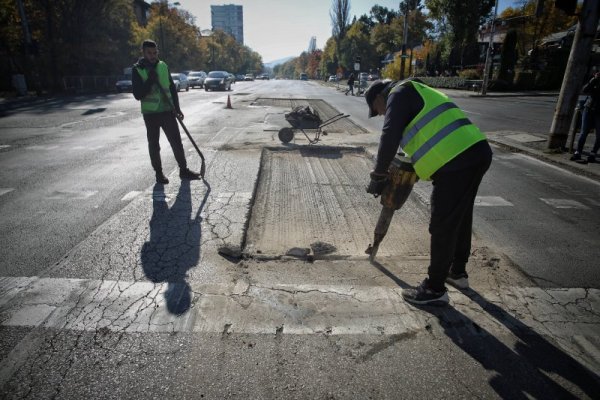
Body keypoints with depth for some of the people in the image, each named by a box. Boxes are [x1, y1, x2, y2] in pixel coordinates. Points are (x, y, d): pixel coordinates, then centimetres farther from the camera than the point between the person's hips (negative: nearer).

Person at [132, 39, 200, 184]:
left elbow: (172, 87, 12)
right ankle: (159, 173, 16)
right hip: (150, 113, -3)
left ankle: (183, 170, 12)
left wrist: (176, 107, 5)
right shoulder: (137, 69, -4)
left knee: (176, 141, 2)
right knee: (154, 145, 5)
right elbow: (138, 95, -11)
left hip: (167, 111, 3)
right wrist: (150, 81, -21)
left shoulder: (163, 66, 7)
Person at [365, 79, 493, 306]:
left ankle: (435, 289, 14)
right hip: (477, 152, 10)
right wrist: (416, 169, 26)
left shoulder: (399, 94, -1)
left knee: (442, 227, 0)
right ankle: (458, 272, 40)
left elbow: (390, 138, -13)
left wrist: (378, 177, -5)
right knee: (461, 218, 22)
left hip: (457, 161, -10)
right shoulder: (415, 94, 28)